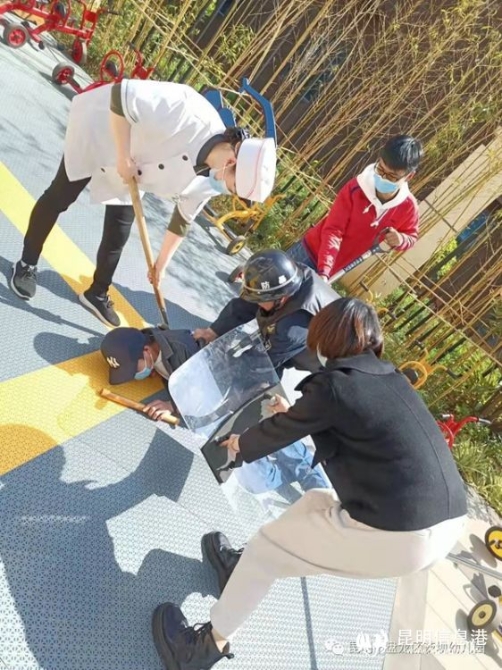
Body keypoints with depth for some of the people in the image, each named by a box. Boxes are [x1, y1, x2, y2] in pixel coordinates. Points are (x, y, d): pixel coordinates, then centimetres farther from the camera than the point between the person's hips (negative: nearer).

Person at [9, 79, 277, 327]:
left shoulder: (208, 182, -17)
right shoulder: (193, 115, -40)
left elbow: (182, 219, 0)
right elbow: (121, 94, -34)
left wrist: (161, 263, 7)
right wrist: (123, 157, -32)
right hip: (98, 129, -5)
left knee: (118, 235, 6)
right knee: (59, 198, 6)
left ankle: (97, 293, 28)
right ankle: (26, 265, 28)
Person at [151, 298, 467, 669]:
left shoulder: (333, 384, -12)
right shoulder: (390, 377, 12)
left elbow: (281, 432, 4)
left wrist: (241, 444, 25)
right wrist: (294, 414, 44)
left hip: (401, 536, -8)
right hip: (449, 522, 8)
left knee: (267, 544, 10)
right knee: (315, 503, 26)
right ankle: (246, 569, 46)